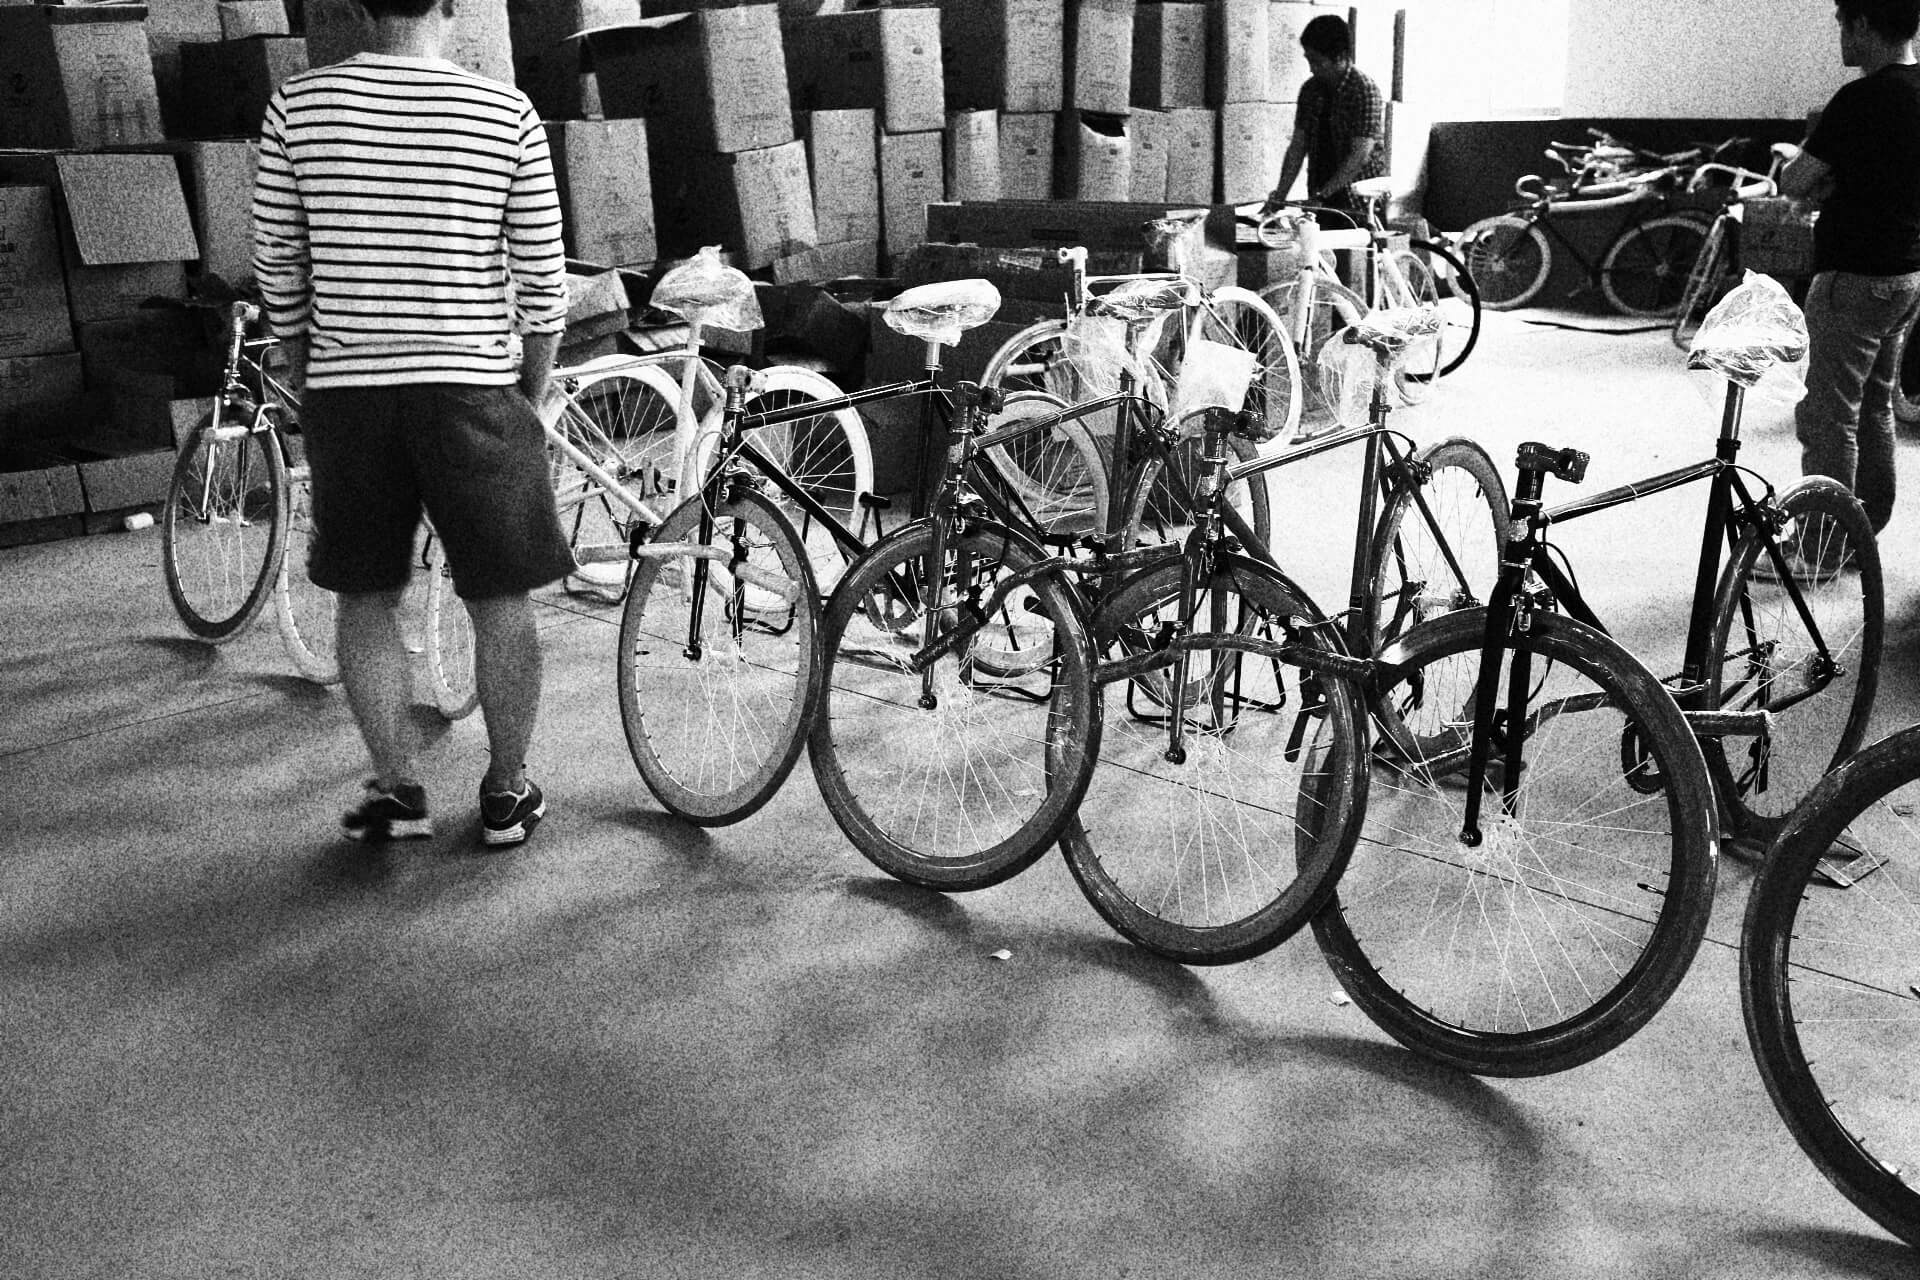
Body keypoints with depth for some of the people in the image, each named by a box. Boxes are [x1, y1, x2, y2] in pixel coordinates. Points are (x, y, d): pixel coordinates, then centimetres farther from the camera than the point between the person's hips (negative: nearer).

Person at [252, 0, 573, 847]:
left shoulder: (296, 106, 0)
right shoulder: (508, 115, -4)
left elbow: (278, 270, 5)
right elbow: (542, 279, -2)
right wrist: (533, 388, 12)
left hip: (346, 388, 2)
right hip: (473, 388, -1)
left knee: (366, 597, 14)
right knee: (500, 599, 10)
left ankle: (397, 789, 19)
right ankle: (507, 793, 19)